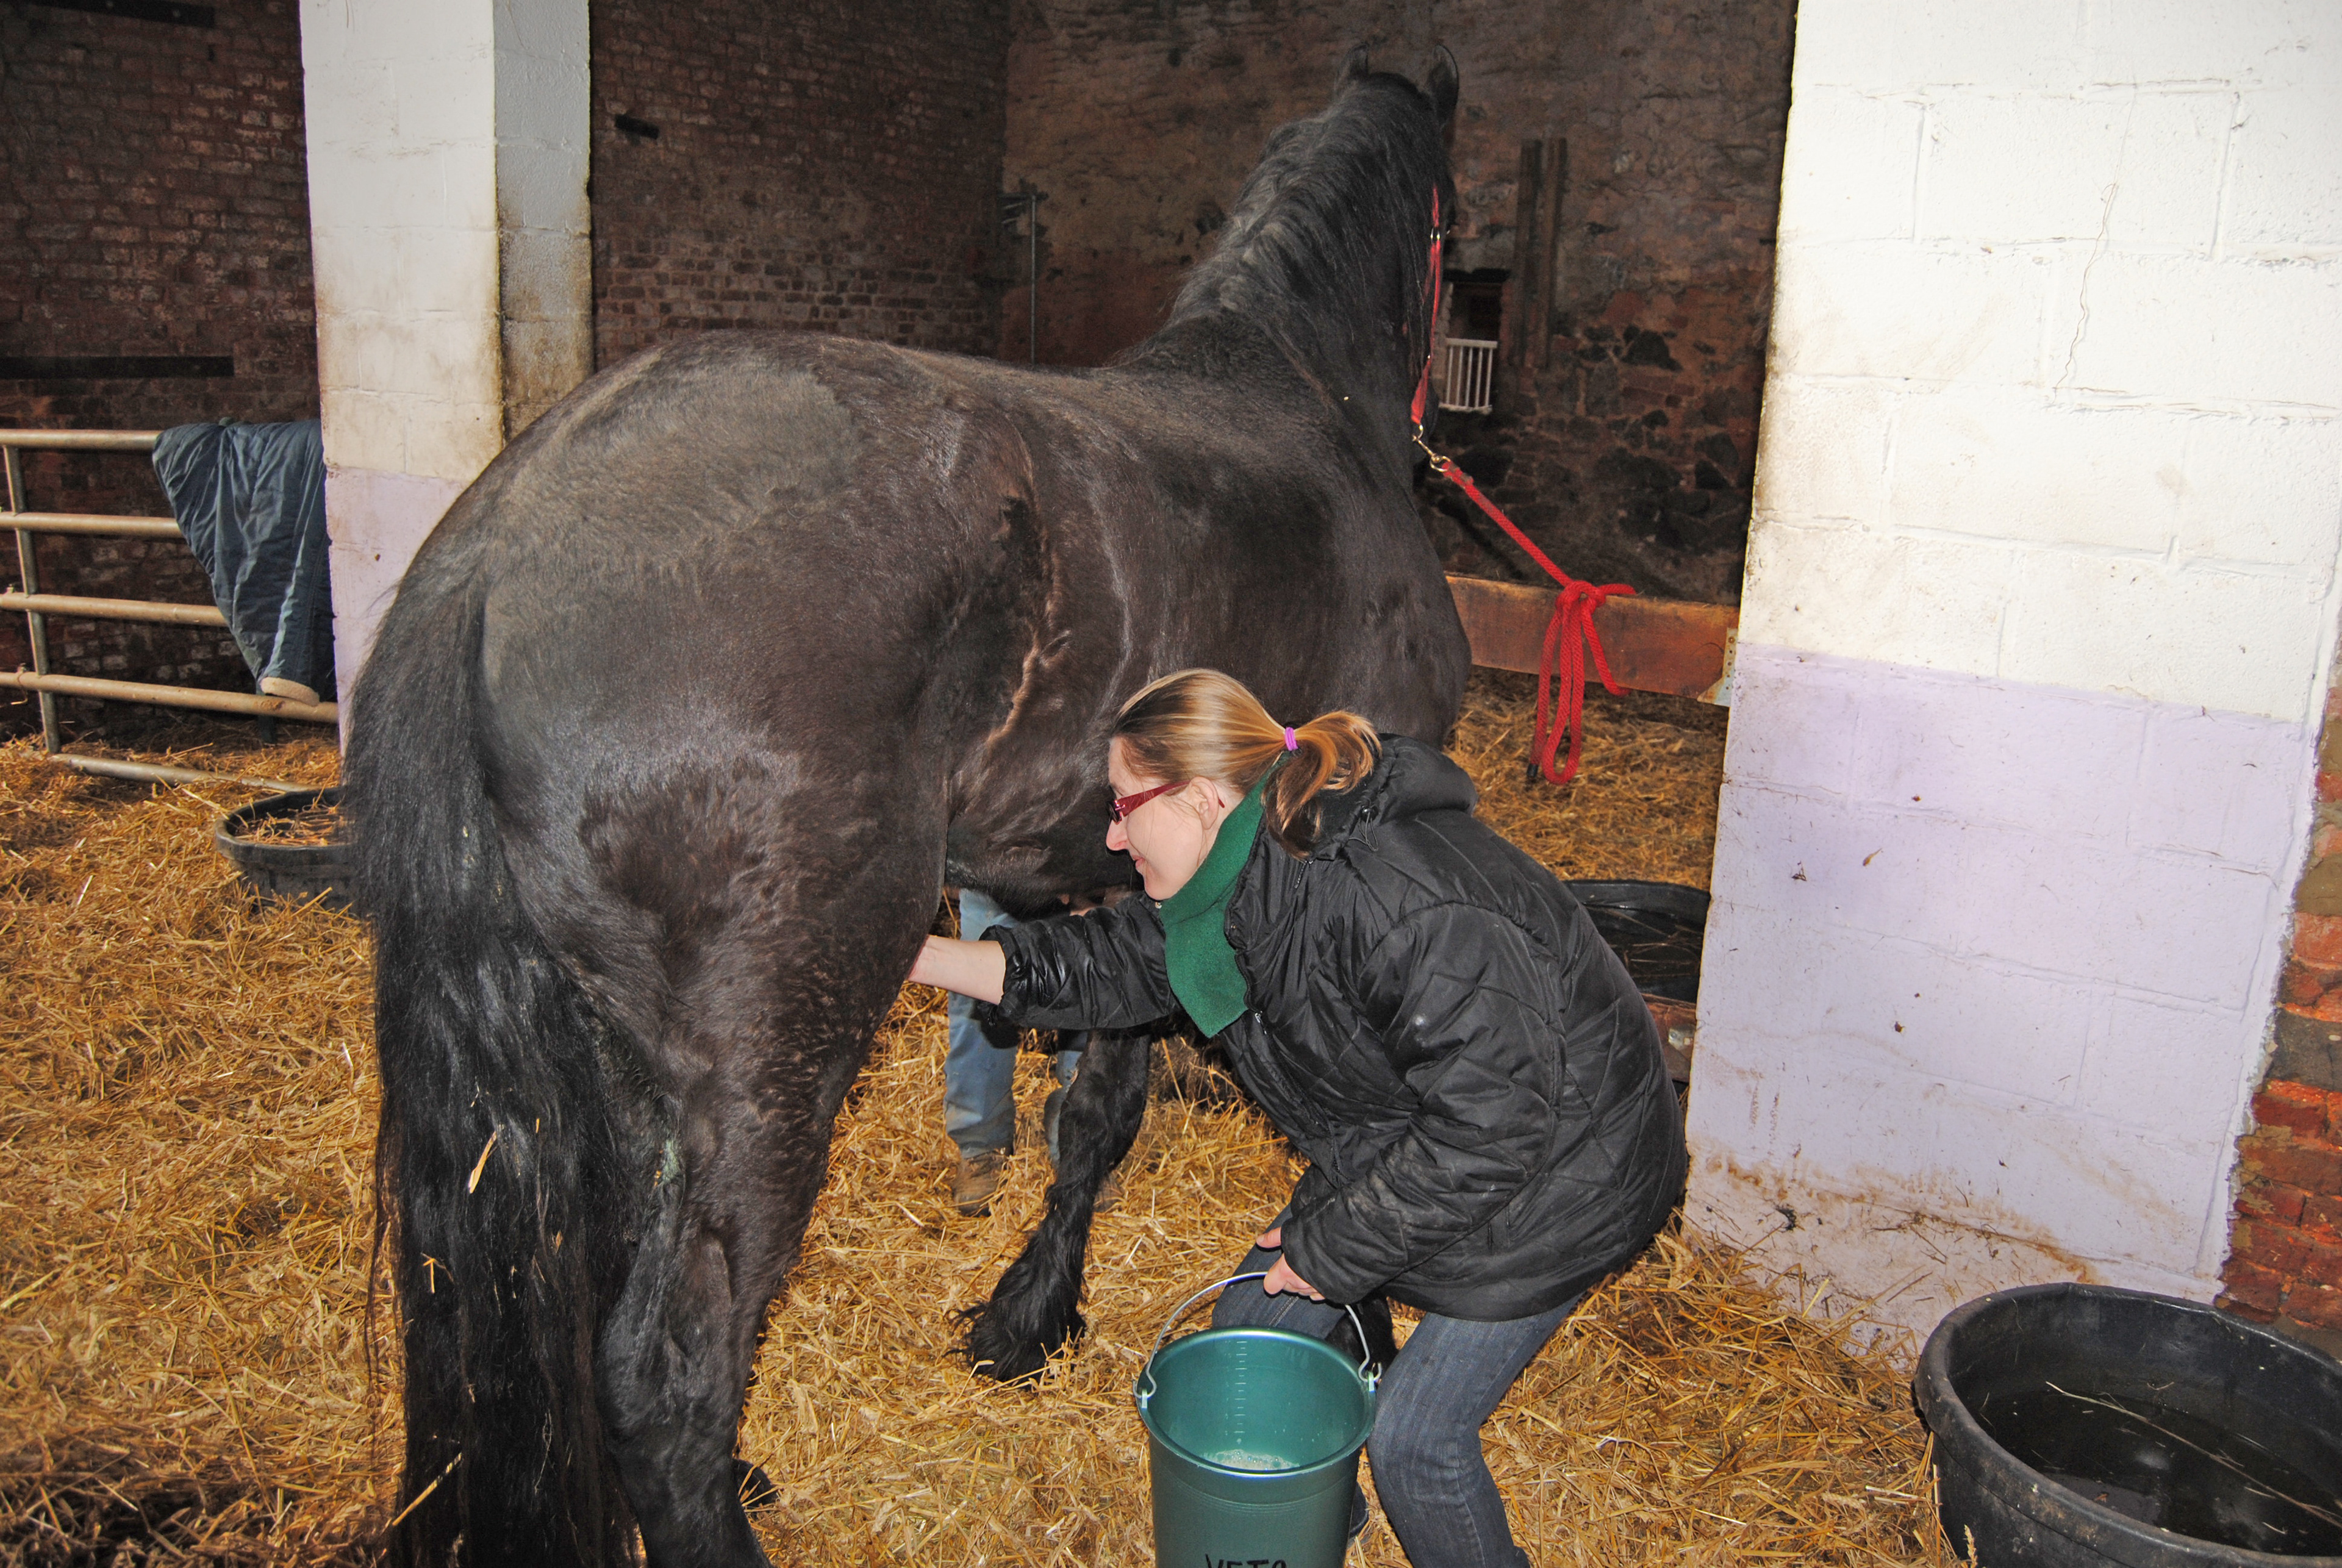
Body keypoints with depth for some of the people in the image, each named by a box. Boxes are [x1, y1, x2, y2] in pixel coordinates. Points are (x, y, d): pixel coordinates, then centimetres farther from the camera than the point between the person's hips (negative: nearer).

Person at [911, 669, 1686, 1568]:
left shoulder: (1402, 903, -36)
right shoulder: (1241, 880, -8)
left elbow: (1490, 1118, -33)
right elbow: (1102, 966, 0)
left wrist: (1336, 1246, -23)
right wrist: (906, 955, -5)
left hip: (1553, 1169, -9)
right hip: (1396, 1151, 9)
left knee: (1413, 1435, -5)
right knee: (1250, 1327, 13)